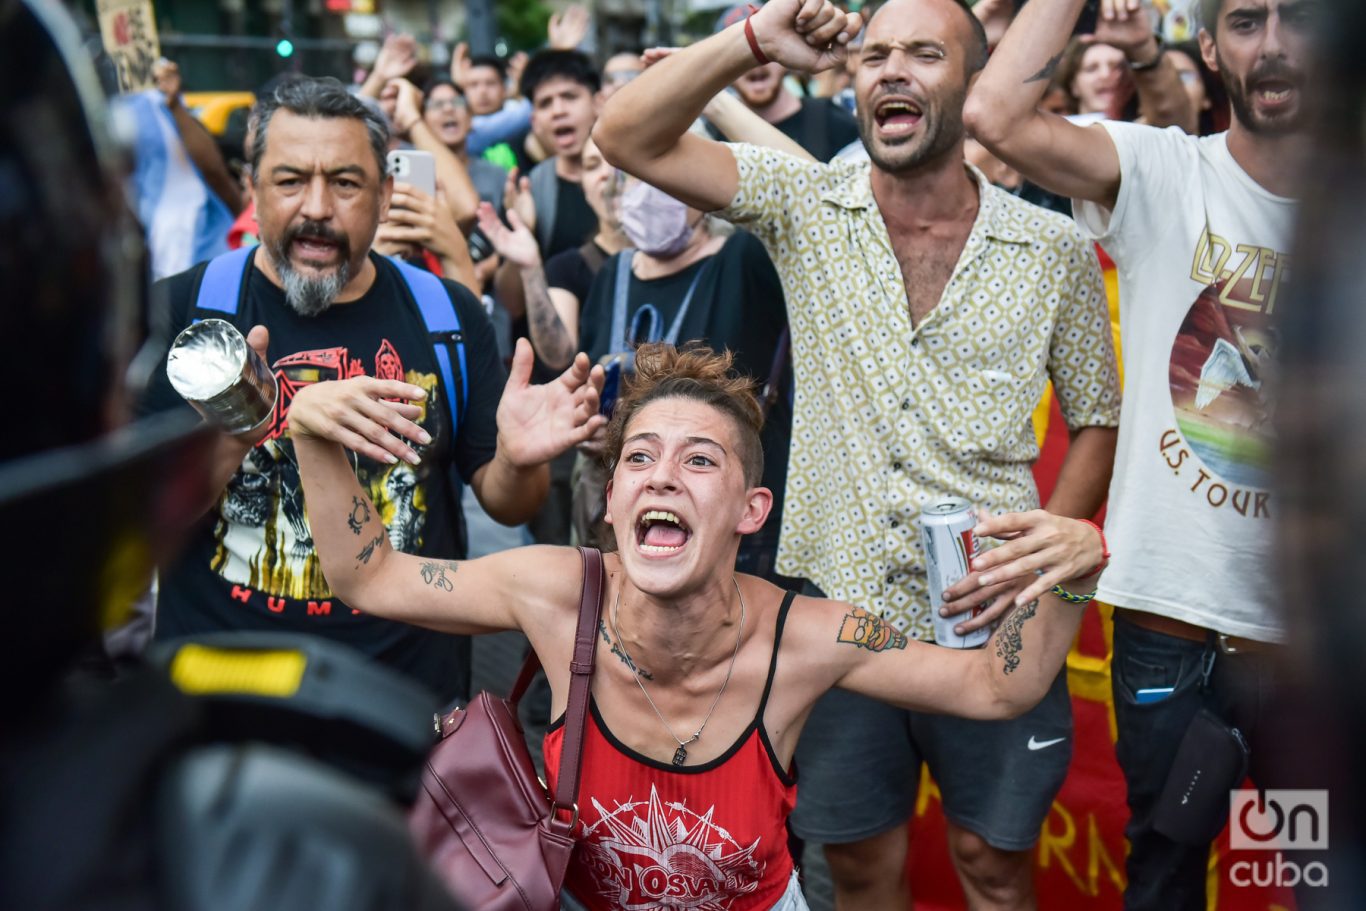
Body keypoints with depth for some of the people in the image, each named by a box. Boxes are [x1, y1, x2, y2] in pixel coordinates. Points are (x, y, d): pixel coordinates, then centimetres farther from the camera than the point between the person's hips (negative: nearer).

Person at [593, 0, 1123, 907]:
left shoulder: (1058, 251, -2)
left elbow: (1096, 421, 6)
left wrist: (1049, 545, -10)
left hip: (990, 623, 0)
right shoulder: (804, 208, -2)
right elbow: (628, 136, -10)